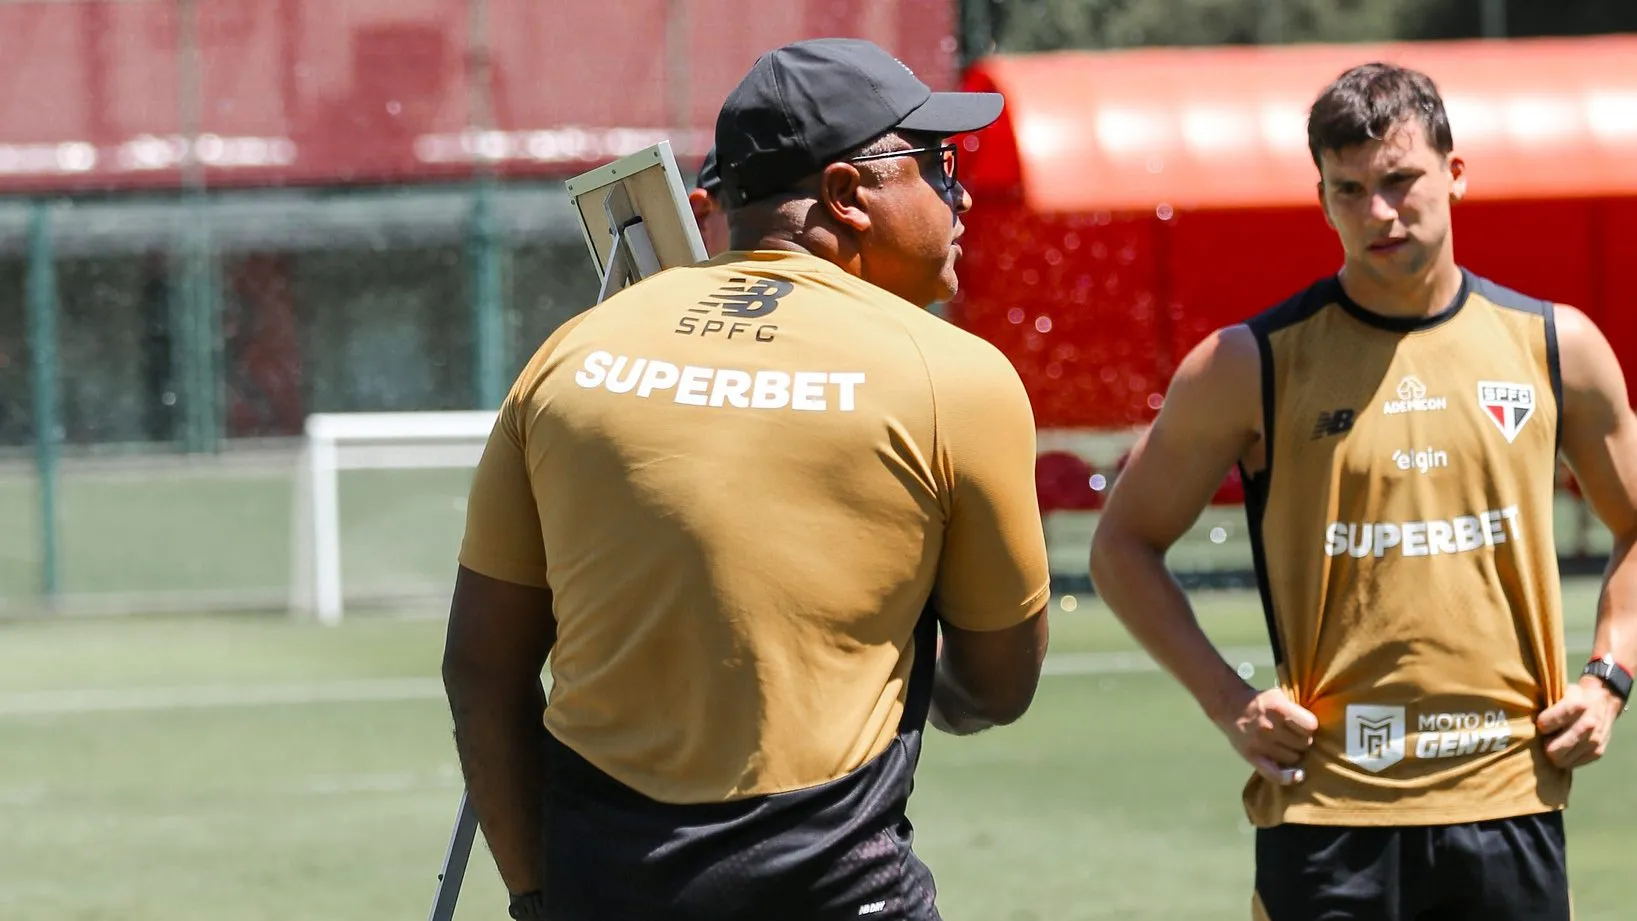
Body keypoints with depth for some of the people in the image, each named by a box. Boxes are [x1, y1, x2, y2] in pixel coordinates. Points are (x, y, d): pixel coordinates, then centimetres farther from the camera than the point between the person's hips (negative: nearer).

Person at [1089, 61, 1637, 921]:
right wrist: (1227, 701, -3)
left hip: (1510, 796, 2)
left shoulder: (1555, 346, 7)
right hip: (1327, 810, -2)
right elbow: (1124, 545, 8)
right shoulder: (1252, 366, 0)